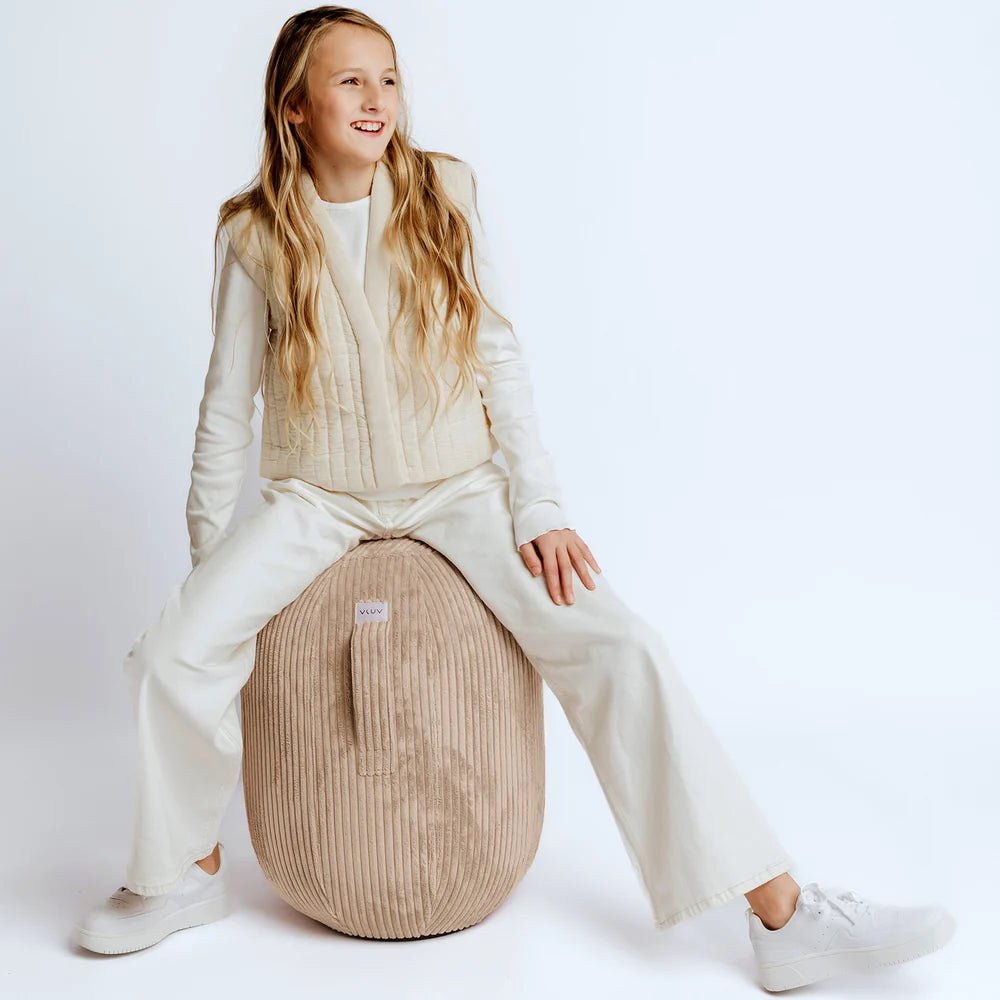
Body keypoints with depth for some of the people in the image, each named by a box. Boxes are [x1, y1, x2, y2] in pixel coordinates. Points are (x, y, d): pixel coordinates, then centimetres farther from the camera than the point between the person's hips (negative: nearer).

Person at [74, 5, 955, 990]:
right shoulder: (256, 234, -2)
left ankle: (783, 915, -11)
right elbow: (228, 402, 5)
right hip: (318, 498, 1)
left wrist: (540, 506, -6)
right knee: (170, 657, -21)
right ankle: (188, 871, 9)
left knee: (620, 650, -19)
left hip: (458, 489, 0)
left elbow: (499, 359, 1)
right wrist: (207, 554, 6)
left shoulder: (443, 197, -1)